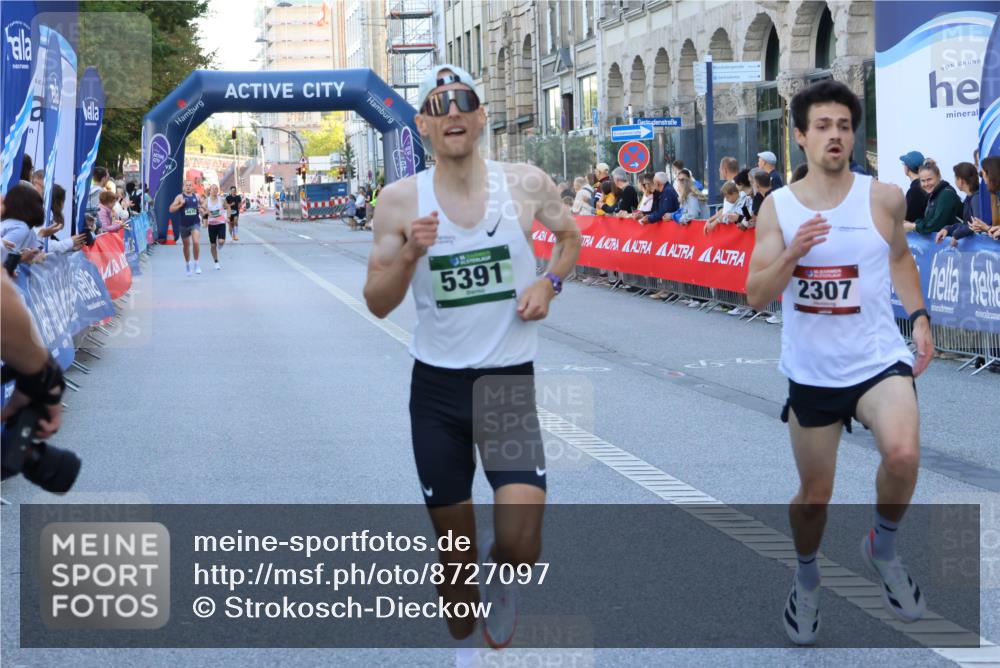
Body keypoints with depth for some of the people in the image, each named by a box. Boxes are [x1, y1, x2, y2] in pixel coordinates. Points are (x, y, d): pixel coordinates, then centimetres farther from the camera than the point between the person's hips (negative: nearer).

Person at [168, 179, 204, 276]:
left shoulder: (197, 197, 4)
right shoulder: (180, 197, -4)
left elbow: (203, 206, 21)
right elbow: (171, 209, -7)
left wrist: (202, 207, -2)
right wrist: (181, 204, -19)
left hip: (195, 224, 0)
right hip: (184, 224, 0)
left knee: (196, 242, -21)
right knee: (186, 245, 13)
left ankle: (196, 263, -7)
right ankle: (188, 264, 35)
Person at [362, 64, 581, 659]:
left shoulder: (527, 184, -5)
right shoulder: (400, 200, -5)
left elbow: (571, 236, 16)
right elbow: (377, 305, -2)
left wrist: (550, 282, -4)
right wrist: (409, 255, -21)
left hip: (510, 382, -1)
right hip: (436, 386, 1)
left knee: (520, 546, -15)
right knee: (455, 547, 12)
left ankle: (502, 579, 21)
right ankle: (464, 647, 37)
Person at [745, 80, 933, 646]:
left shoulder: (884, 199, -4)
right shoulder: (778, 208, -4)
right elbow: (757, 296, -6)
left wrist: (919, 316, 4)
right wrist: (793, 251, -23)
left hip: (879, 359, -1)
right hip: (811, 371, 1)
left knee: (902, 454, -29)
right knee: (814, 493, 12)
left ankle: (884, 548, 0)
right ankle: (807, 580, 42)